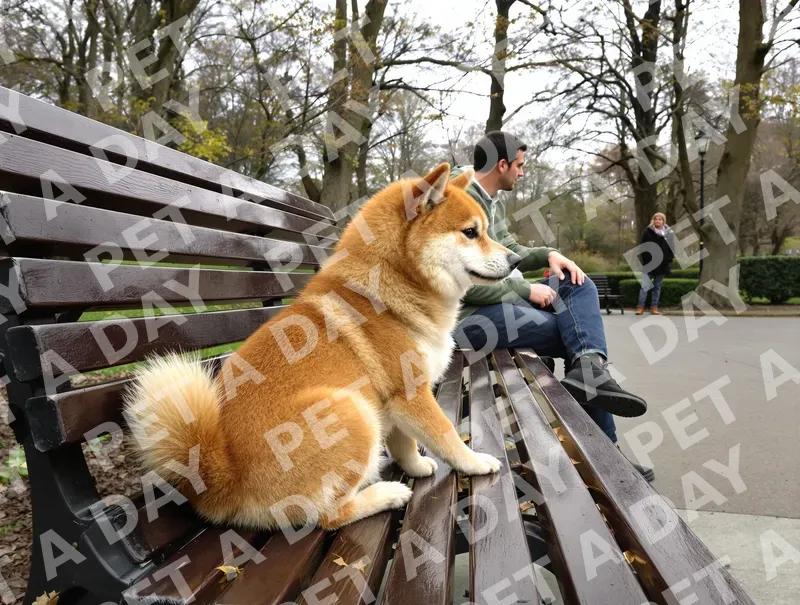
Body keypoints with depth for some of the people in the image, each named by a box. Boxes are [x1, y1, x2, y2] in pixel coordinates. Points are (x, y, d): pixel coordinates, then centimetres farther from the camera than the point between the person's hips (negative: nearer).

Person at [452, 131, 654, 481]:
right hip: (468, 315, -9)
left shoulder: (494, 203, 13)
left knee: (580, 288, -4)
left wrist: (548, 255, 2)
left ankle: (589, 368, -22)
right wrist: (526, 290, -13)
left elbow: (510, 252, 22)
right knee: (581, 331, -8)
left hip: (497, 299, 9)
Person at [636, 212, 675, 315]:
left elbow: (672, 248, 12)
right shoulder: (648, 232, 1)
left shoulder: (669, 233, 7)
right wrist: (643, 259, -10)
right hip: (649, 265, -3)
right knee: (645, 286, -9)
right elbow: (642, 248, 0)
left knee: (657, 286, 10)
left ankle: (654, 307, 16)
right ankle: (640, 307, -2)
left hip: (662, 265, 3)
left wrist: (669, 259, 0)